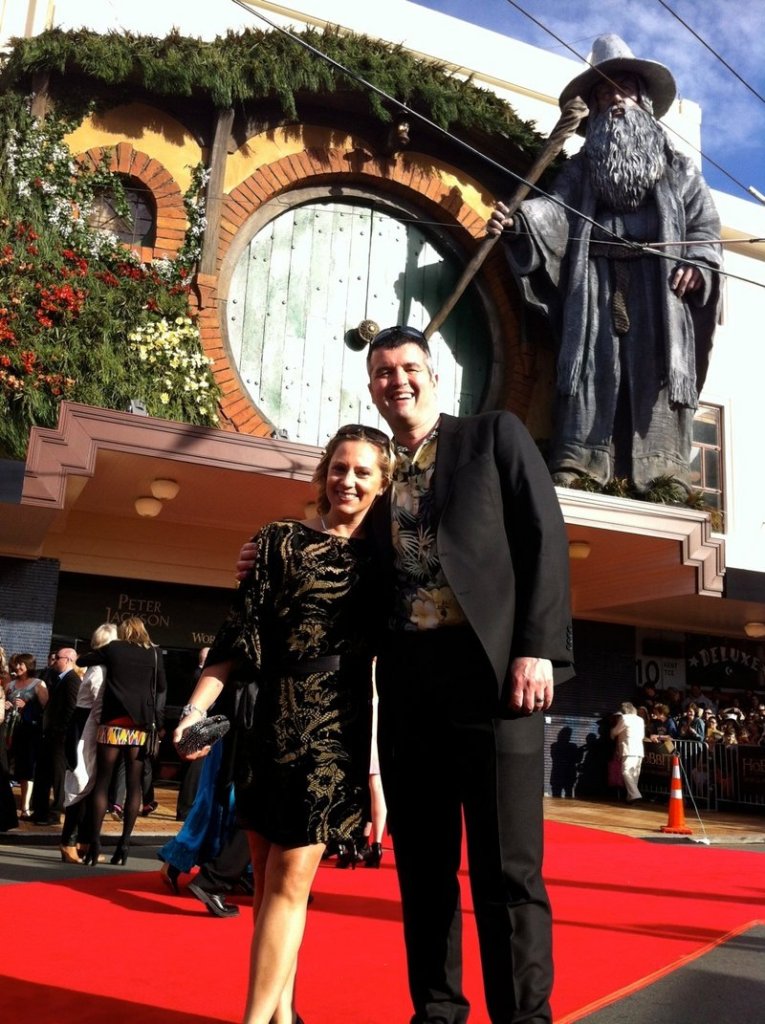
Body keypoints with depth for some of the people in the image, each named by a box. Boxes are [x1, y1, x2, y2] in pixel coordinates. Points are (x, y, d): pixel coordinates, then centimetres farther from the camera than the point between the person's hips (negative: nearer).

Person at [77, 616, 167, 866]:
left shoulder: (113, 648, 7)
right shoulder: (155, 654, 10)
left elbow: (81, 661, 19)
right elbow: (162, 689, 12)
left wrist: (101, 656, 34)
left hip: (114, 722, -1)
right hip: (141, 725, 1)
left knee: (102, 782, 3)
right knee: (134, 785, 3)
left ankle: (95, 842, -4)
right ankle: (124, 844, 0)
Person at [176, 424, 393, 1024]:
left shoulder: (384, 556, 6)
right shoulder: (282, 540, 7)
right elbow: (240, 634, 1)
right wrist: (197, 709, -11)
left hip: (336, 730, -2)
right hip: (272, 722, 2)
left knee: (290, 878, -5)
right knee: (268, 877, 10)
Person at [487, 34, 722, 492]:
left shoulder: (678, 167, 20)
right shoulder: (582, 166, 20)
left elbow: (706, 225, 14)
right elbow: (556, 211, 2)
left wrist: (697, 265, -7)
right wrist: (519, 221, -19)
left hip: (659, 287, 0)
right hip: (596, 286, 0)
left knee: (657, 375, -10)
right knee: (591, 370, -12)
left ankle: (664, 479, -12)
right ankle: (571, 470, -18)